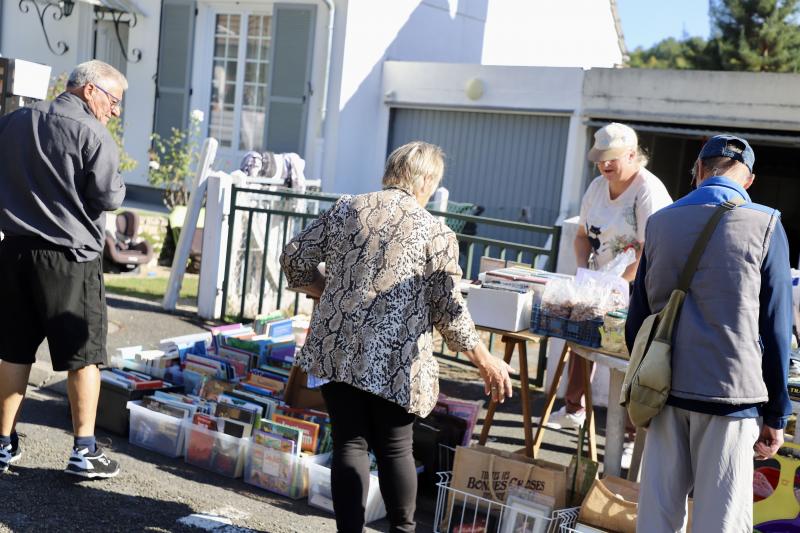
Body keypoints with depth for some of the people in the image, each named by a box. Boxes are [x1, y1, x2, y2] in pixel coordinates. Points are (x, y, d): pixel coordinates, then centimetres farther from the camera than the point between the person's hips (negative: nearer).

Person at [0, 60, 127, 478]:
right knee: (82, 355, 3)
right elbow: (108, 197, -13)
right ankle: (84, 451, 6)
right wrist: (116, 182, 7)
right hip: (69, 256, -6)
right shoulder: (92, 134, -10)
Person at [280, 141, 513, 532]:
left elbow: (295, 259, 9)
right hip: (394, 360, -2)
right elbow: (449, 310, -4)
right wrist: (486, 362, 4)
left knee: (350, 443, 7)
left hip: (337, 347, 2)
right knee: (394, 447, 12)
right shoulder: (437, 233, -1)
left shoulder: (345, 209, 7)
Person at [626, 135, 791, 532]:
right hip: (731, 393, -3)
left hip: (666, 387, 4)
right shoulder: (766, 226, -3)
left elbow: (637, 317, 10)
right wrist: (776, 416, 4)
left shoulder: (660, 222, 7)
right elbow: (775, 329, -3)